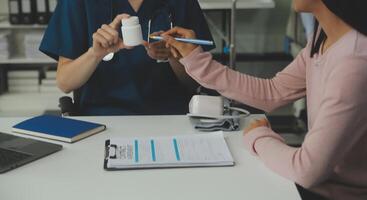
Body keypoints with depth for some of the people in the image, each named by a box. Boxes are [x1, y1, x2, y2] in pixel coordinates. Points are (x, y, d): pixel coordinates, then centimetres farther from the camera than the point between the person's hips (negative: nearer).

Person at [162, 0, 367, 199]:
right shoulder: (326, 36, -3)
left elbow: (308, 170, -29)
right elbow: (272, 93, 5)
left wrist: (258, 137, -10)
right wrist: (195, 59, 4)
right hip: (322, 179, 6)